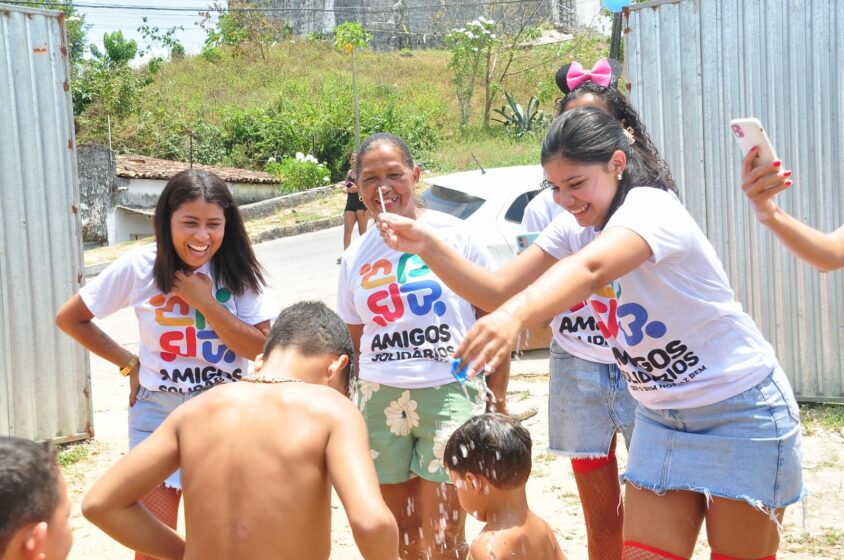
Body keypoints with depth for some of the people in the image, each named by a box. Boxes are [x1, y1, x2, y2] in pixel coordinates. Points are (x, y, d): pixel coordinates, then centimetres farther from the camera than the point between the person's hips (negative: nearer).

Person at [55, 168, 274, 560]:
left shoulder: (236, 270, -6)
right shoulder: (140, 267, -9)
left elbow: (261, 346, -12)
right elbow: (70, 318, 2)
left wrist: (205, 302, -17)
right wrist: (129, 364, -2)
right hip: (158, 413, -1)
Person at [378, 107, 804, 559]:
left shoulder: (651, 207, -23)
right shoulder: (573, 232, 1)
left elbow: (590, 268, -44)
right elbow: (497, 288, -5)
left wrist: (515, 315, -61)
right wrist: (427, 247, -19)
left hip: (741, 414, -7)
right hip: (662, 417, 7)